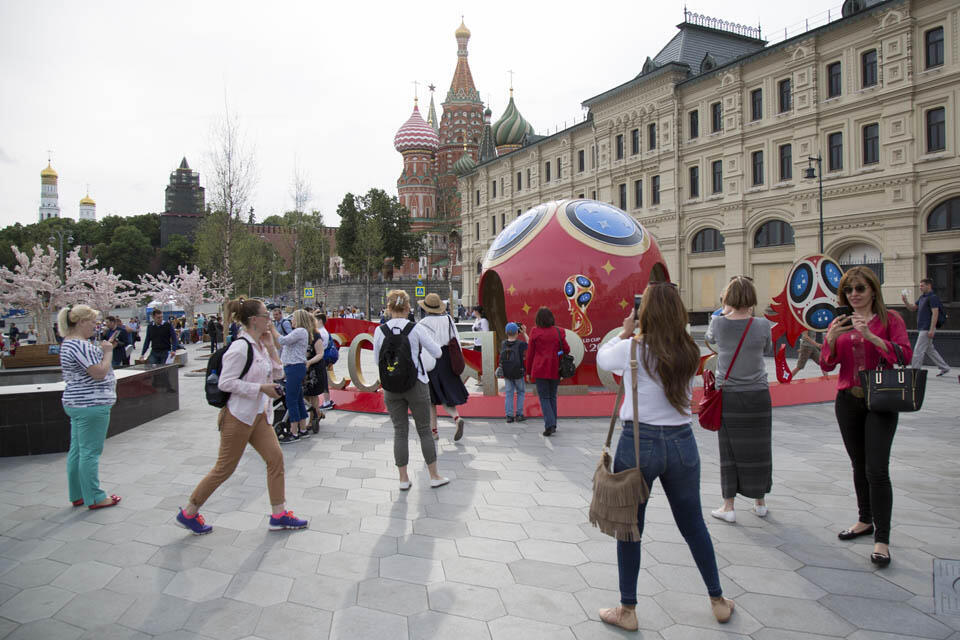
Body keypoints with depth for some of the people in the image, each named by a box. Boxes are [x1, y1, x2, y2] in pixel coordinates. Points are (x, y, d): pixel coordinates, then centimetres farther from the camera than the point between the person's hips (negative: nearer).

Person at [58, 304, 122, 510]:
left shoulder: (69, 343, 14)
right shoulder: (81, 345, -20)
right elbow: (100, 373, -22)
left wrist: (104, 350, 11)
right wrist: (108, 351, -9)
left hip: (77, 403, 11)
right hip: (90, 404, -11)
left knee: (77, 450, 15)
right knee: (90, 452, -3)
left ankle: (77, 495, 24)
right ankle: (94, 498, 5)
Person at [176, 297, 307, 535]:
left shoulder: (259, 345, 7)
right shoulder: (240, 347, -20)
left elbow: (276, 373, 14)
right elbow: (225, 382, -22)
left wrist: (270, 347, 1)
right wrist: (261, 388, -22)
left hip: (258, 415, 9)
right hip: (238, 416, -9)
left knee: (276, 457, 6)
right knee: (225, 468, 3)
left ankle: (279, 515, 16)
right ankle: (188, 513, 22)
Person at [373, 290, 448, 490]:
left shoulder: (380, 330, -4)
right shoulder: (416, 328, -10)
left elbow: (377, 360, 6)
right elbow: (437, 353, -3)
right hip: (416, 385, -2)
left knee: (400, 431, 10)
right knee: (424, 430, 10)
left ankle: (404, 479, 14)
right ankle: (434, 476, 19)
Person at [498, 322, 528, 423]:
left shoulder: (503, 344, -4)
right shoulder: (520, 344, -13)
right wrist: (524, 333, 11)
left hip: (506, 373, 3)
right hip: (518, 373, -3)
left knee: (508, 393, 8)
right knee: (520, 392, 13)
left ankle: (509, 415, 6)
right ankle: (519, 414, 10)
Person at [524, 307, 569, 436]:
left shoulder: (535, 332, -5)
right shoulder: (558, 331, -1)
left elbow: (530, 352, -1)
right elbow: (566, 350, 3)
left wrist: (528, 371, 8)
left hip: (540, 369, -2)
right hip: (555, 369, 2)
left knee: (544, 397, 3)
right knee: (552, 396, 15)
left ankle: (549, 425, -12)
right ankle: (553, 425, 20)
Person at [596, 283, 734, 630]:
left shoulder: (633, 349, -12)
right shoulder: (689, 353, -1)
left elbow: (602, 358, 6)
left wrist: (625, 333, 16)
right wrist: (633, 337, 11)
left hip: (638, 442, -4)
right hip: (682, 443, 4)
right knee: (693, 524, 20)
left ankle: (627, 610, 21)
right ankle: (718, 601, 35)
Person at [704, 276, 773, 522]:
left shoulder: (719, 323, -10)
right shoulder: (762, 325, -10)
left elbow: (709, 338, 13)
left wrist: (725, 313, 22)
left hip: (728, 395, 0)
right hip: (757, 395, 1)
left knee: (729, 450, 7)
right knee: (757, 447, 13)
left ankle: (728, 506, 11)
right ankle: (760, 502, 27)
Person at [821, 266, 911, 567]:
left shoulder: (889, 318, -1)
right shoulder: (840, 322, 8)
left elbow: (905, 355, -14)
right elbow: (827, 365, 2)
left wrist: (871, 335, -25)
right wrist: (831, 337, -15)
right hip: (848, 401, 4)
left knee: (877, 469, -9)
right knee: (859, 466, 15)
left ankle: (882, 540, -2)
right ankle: (865, 521, 31)